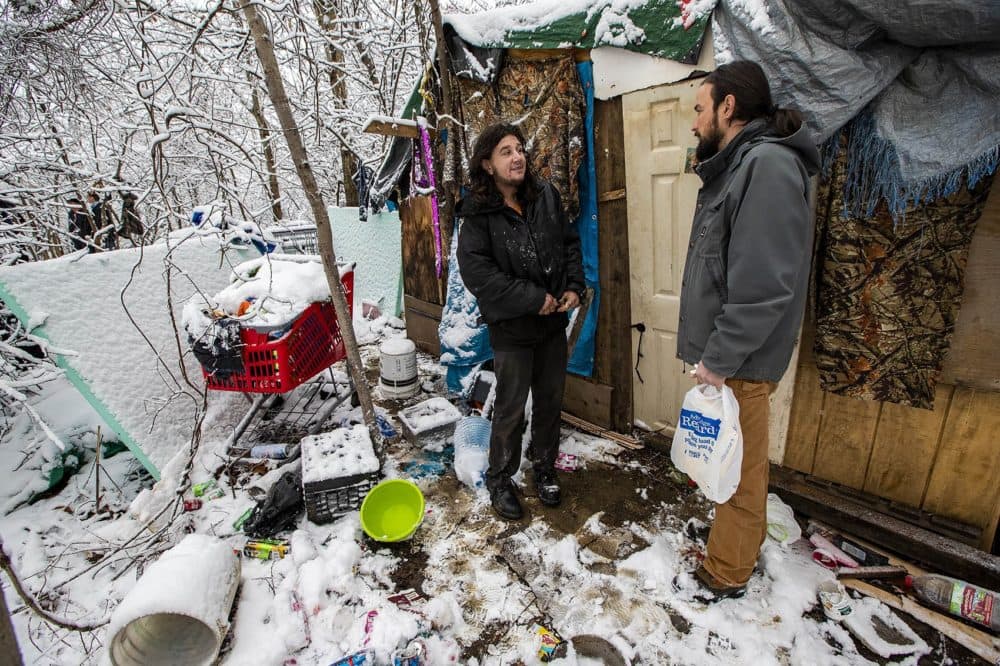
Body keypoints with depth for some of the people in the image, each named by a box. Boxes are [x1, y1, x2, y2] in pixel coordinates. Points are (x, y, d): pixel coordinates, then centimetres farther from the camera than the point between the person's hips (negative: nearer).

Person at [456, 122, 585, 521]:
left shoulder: (546, 196, 3)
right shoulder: (478, 213, -12)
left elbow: (570, 242, 12)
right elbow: (475, 270, -21)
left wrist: (574, 286, -2)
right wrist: (533, 299, -21)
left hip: (553, 323, 5)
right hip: (511, 328, -5)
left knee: (551, 401, 17)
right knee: (510, 409, 6)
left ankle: (544, 467, 39)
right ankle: (499, 480, 29)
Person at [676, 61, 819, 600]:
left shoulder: (768, 166, -18)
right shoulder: (736, 167, 14)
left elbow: (763, 286, -26)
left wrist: (719, 359, -20)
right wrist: (710, 352, 15)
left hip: (741, 362, -9)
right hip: (724, 356, 9)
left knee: (740, 469, 8)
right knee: (735, 462, 23)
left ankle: (727, 573, 28)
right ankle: (741, 543, 44)